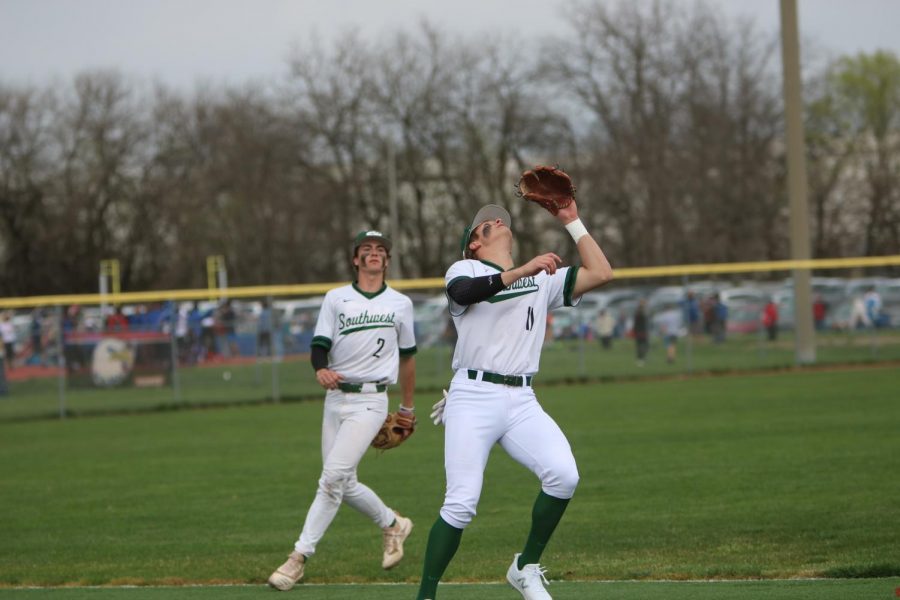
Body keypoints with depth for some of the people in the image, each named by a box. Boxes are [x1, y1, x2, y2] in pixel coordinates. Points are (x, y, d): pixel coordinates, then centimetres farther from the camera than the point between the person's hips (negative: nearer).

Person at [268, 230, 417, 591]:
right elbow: (319, 346, -3)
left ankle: (300, 557, -15)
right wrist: (321, 370, -26)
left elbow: (407, 356, 18)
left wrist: (408, 406, 24)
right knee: (344, 485, 6)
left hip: (370, 402, -3)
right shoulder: (336, 299, 7)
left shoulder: (400, 304, 6)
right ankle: (392, 525, 32)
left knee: (333, 477, -17)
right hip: (335, 399, 3)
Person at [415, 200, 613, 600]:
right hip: (473, 398, -4)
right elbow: (463, 292, -18)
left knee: (563, 475, -20)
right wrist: (522, 271, -27)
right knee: (461, 504, -13)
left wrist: (571, 221, 15)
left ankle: (526, 567, -1)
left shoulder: (542, 281, 21)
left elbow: (600, 273, 12)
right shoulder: (465, 270, 7)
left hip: (521, 402, 4)